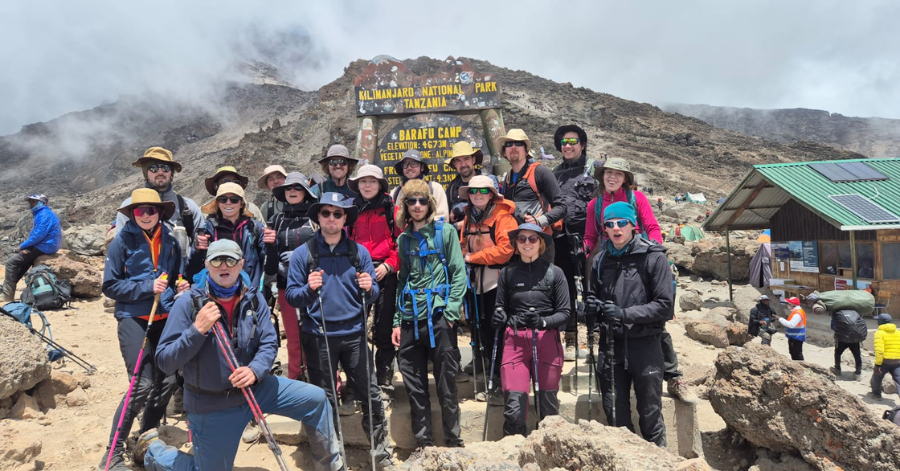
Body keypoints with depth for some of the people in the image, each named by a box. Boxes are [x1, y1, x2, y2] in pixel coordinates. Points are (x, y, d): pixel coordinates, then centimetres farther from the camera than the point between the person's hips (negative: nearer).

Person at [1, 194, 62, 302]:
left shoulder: (44, 214, -16)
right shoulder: (41, 213, 18)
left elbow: (38, 235, -23)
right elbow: (35, 233, 22)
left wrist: (21, 246, -13)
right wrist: (24, 246, 6)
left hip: (44, 247, -11)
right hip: (43, 246, 11)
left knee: (11, 262, -10)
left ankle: (8, 295, -7)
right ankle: (8, 289, 21)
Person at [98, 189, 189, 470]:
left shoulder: (170, 241, 7)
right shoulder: (123, 241, -5)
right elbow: (110, 286, -7)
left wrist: (181, 287, -2)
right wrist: (147, 287, -18)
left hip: (165, 318, 5)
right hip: (133, 318, -5)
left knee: (167, 381, 5)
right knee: (143, 384, -11)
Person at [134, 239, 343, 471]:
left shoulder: (254, 299, -6)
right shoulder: (188, 304, -17)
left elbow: (269, 344, -6)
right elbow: (164, 361, -18)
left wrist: (255, 370, -26)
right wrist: (197, 330, -32)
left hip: (253, 388, 4)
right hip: (211, 405, -4)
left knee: (316, 399, -5)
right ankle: (151, 449, 36)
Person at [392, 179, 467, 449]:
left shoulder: (445, 232, 1)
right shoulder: (404, 239, 13)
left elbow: (459, 273, -3)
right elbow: (402, 281, 15)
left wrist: (451, 312, -12)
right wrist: (397, 321, 9)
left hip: (438, 318, -4)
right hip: (410, 321, 4)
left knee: (446, 384, 2)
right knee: (414, 387, 8)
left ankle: (454, 441, 17)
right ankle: (424, 443, 21)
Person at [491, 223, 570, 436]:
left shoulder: (554, 272, 1)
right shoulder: (507, 273, 5)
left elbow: (565, 313, 1)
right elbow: (500, 308, 12)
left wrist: (542, 322, -16)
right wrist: (499, 317, -10)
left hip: (547, 341, 0)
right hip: (515, 341, 1)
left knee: (548, 405, 9)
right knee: (514, 407, -6)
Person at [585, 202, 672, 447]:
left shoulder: (653, 258, -5)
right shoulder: (601, 261, 9)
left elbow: (664, 304, -9)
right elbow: (592, 297, 19)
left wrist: (625, 314, -19)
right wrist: (592, 306, -4)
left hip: (644, 344, -4)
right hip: (612, 344, 4)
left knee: (650, 415, 7)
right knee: (615, 415, 11)